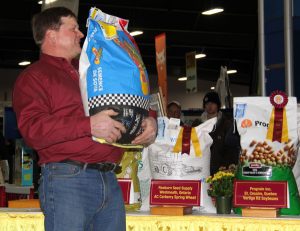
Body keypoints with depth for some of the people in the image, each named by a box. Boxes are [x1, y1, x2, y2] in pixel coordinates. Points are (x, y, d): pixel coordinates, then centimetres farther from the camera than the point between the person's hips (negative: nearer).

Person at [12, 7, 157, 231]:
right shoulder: (33, 77, 3)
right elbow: (33, 130, -13)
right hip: (66, 179, -7)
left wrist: (148, 120, 9)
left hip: (109, 179, 7)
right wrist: (90, 126, -20)